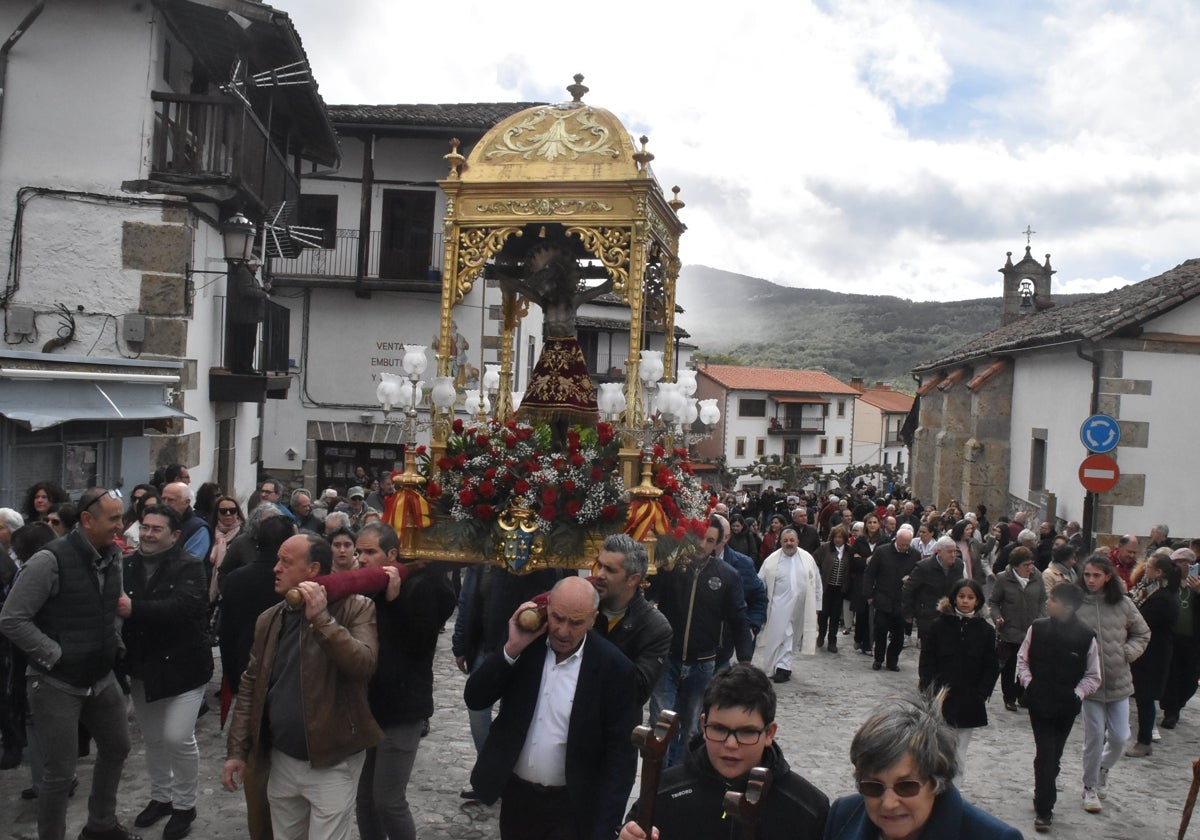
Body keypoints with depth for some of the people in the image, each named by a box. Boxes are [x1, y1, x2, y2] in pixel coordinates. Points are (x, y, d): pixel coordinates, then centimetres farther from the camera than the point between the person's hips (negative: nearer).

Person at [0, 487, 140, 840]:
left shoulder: (113, 556, 1)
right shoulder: (50, 561, -21)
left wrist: (115, 642, 6)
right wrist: (56, 655, -18)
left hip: (101, 677, 7)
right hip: (56, 684, -7)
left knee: (116, 748, 20)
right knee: (60, 774, 0)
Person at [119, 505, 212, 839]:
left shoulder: (189, 567, -12)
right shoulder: (128, 564, 3)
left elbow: (183, 606, -28)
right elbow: (116, 604, -4)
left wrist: (135, 609, -36)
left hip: (181, 666, -5)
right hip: (142, 666, 5)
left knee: (178, 738, -6)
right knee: (152, 738, 17)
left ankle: (184, 805, 13)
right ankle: (160, 796, 35)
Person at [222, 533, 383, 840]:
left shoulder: (356, 607, -9)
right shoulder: (269, 620, 6)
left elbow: (363, 665, -24)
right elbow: (250, 687, 9)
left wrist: (322, 619, -27)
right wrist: (236, 750, 5)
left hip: (333, 763, -5)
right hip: (281, 760, 5)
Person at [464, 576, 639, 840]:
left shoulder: (613, 667, -15)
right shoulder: (524, 643, -6)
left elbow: (621, 754, -12)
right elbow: (475, 699, -8)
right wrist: (512, 649, -20)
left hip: (572, 806, -4)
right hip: (515, 794, 4)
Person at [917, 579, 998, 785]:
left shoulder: (985, 631, 2)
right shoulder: (939, 626, -2)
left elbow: (992, 667, 4)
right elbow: (926, 662, -1)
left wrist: (981, 694, -5)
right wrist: (930, 690, -9)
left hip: (968, 703, 1)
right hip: (939, 700, -1)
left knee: (959, 751, 8)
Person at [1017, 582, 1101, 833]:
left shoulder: (1086, 638, -11)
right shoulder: (1037, 628, -6)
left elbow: (1093, 676, 0)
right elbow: (1022, 659, 7)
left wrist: (1077, 694, -11)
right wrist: (1028, 683, -5)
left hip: (1067, 706, 0)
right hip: (1039, 701, 0)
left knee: (1054, 754, 13)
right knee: (1046, 753, -4)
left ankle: (1043, 799, 33)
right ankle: (1044, 810, 3)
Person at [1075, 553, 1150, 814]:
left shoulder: (1122, 604, -3)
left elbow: (1143, 634, 11)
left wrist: (1127, 653, -3)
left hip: (1119, 681, 2)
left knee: (1119, 737, 6)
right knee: (1094, 737, 3)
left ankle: (1103, 768, 37)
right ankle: (1090, 787, 22)